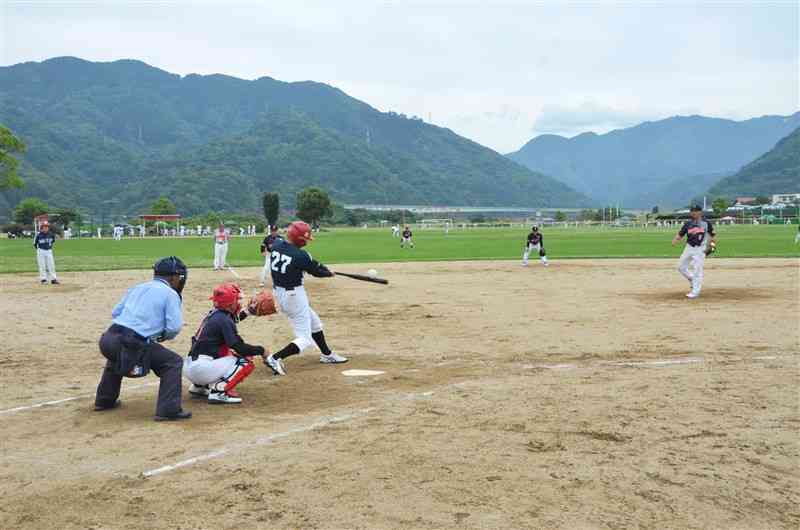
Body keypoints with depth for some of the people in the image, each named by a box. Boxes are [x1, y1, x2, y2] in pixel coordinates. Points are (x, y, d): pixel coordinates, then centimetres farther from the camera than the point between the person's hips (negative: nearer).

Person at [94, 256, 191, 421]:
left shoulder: (137, 288, 22)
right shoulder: (170, 294, 2)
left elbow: (115, 313, 22)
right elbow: (174, 327, -7)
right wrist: (162, 336, 13)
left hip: (108, 339, 7)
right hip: (132, 344, -7)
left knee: (116, 356, 40)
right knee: (173, 362, 4)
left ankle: (104, 400, 48)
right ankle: (168, 410, -6)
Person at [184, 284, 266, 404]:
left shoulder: (213, 314, 14)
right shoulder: (224, 320, -11)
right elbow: (240, 348, -16)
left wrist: (247, 312, 34)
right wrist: (261, 350, -3)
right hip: (200, 369, -9)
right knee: (246, 362, -6)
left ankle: (199, 386, 20)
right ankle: (219, 391, -16)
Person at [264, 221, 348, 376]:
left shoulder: (276, 245, -3)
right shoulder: (300, 256, -23)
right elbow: (316, 271, -6)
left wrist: (319, 265, 3)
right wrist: (329, 273, 14)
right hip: (294, 295, -9)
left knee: (314, 322, 26)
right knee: (305, 338, 1)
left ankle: (327, 354, 40)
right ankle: (275, 358, -13)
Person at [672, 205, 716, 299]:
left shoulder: (706, 223, -3)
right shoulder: (688, 224, 4)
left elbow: (712, 235, 5)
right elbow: (680, 234, 1)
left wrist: (712, 246, -5)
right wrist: (675, 241, -19)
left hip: (700, 249, -4)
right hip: (689, 248, 5)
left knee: (697, 270, -6)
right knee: (681, 267, 7)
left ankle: (695, 291, 1)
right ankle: (692, 279, 30)